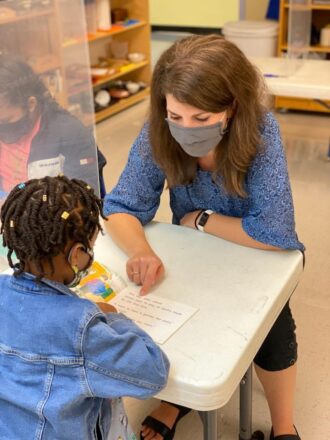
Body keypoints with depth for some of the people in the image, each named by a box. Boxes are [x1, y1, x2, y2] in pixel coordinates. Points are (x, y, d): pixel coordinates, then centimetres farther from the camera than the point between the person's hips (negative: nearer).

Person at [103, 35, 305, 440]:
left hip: (257, 256, -2)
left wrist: (201, 219, -21)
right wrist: (140, 249, -40)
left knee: (270, 327, -25)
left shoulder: (260, 132, -29)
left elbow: (276, 232, -32)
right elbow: (121, 208, -18)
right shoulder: (158, 133, -20)